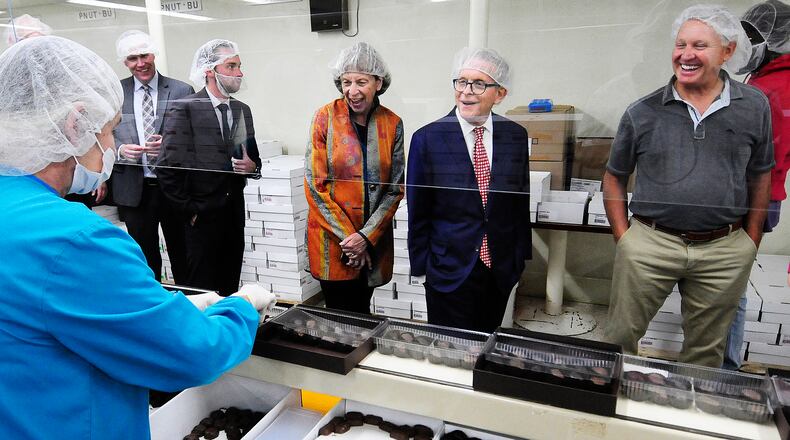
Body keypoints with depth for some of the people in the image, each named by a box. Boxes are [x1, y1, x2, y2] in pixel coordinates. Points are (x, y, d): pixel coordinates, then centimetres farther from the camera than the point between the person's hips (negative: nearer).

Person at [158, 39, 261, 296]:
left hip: (234, 216, 5)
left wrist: (252, 166, -6)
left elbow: (253, 159, 17)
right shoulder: (184, 109, -8)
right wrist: (188, 210, -9)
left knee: (230, 289, 13)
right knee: (201, 292, 4)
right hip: (201, 218, -5)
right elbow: (168, 167, -12)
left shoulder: (242, 110, 11)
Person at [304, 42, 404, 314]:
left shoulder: (392, 124, 0)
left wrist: (366, 236, -10)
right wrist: (347, 237, -11)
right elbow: (315, 185, -8)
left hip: (374, 238, 2)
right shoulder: (325, 118, -6)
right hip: (331, 238, -2)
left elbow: (395, 189, 0)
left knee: (362, 312, 14)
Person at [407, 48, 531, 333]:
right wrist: (420, 266, -3)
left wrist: (521, 255, 9)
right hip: (449, 269, -3)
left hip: (501, 269, 3)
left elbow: (521, 201, 8)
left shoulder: (516, 136, 1)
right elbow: (418, 213, -4)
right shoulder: (427, 139, -9)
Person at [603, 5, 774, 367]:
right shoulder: (642, 112, -1)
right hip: (648, 245, -1)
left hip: (725, 251, 2)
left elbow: (760, 175, 13)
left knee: (706, 350, 16)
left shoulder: (754, 107, 4)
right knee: (620, 337, 6)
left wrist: (752, 242, 9)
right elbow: (614, 177, 7)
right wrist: (623, 237, 0)